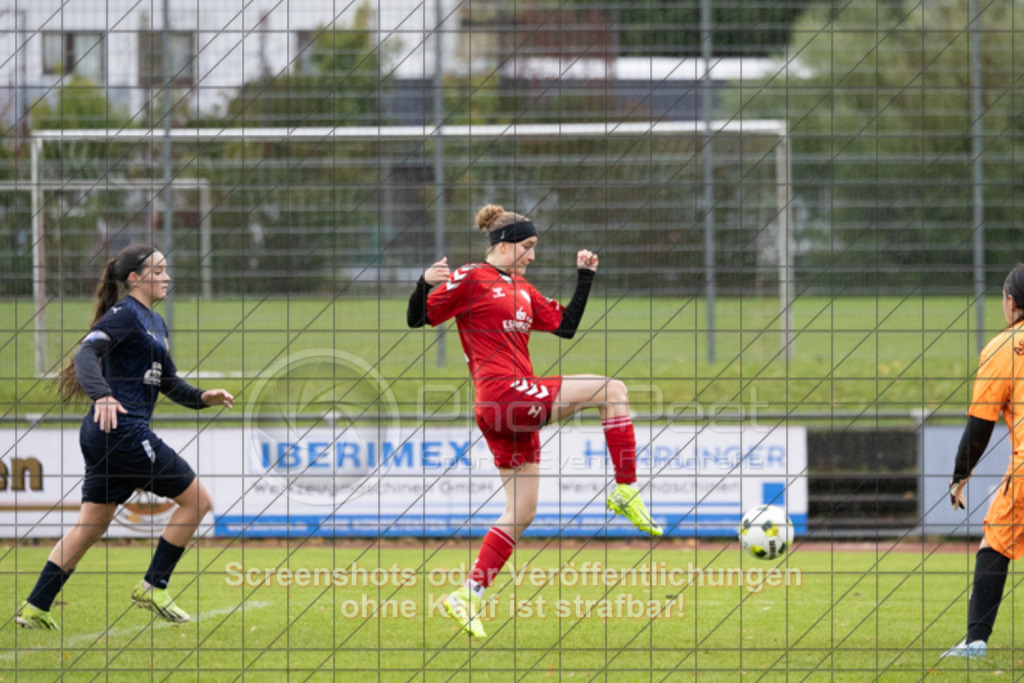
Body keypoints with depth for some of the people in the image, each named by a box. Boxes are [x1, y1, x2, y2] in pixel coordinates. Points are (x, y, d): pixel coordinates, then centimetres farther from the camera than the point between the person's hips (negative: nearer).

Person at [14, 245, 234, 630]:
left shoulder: (155, 322, 21)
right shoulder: (125, 314, -9)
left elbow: (168, 381, 27)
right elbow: (87, 353, -23)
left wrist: (202, 398, 9)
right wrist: (101, 396, -40)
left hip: (105, 436, 10)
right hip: (123, 430, -10)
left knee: (91, 527, 11)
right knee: (196, 499, -2)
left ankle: (35, 609, 9)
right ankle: (153, 587, 2)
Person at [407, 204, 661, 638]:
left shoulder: (522, 290, 22)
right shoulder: (470, 280, -2)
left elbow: (565, 326, 23)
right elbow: (418, 319, -4)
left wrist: (585, 277, 20)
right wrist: (425, 285, -24)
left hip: (519, 407, 9)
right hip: (502, 390, -9)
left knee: (522, 511, 9)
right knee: (612, 390, -11)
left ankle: (470, 594, 9)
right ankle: (626, 492, -8)